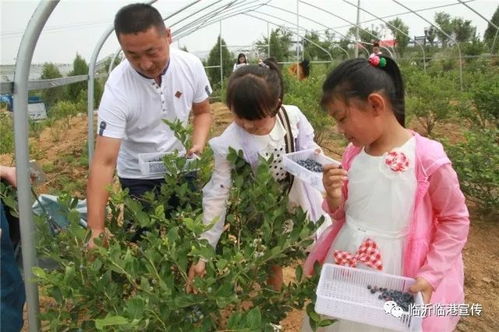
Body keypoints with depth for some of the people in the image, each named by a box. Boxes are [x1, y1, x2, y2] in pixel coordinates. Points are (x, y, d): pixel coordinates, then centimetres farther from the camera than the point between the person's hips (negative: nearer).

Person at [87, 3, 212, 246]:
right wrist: (96, 230, -36)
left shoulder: (191, 66, -16)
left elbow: (203, 112, 3)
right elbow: (104, 162, -30)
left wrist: (198, 144, -18)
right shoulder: (117, 89, -27)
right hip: (138, 178, -2)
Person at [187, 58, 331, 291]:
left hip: (301, 203, 3)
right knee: (272, 267, 17)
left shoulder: (292, 117, -21)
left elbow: (309, 150, -4)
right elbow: (217, 196, -23)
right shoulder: (229, 145, -27)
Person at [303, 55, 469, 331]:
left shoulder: (428, 158, -19)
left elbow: (456, 220, -7)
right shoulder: (353, 153, -2)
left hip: (395, 277, -5)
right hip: (344, 266, 5)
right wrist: (334, 199, -13)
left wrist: (430, 276, -12)